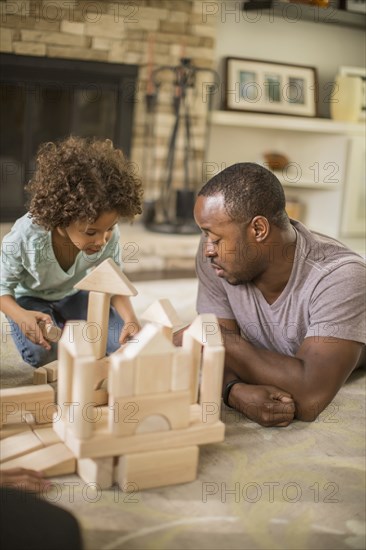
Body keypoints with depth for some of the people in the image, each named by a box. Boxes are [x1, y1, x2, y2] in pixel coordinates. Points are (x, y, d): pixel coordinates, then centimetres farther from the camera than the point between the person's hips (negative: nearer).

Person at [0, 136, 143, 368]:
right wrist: (21, 316, -43)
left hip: (72, 296, 3)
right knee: (42, 351, -33)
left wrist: (131, 318, -32)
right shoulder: (25, 236, -35)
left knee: (126, 338, -16)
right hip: (29, 299, -3)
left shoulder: (109, 235, -27)